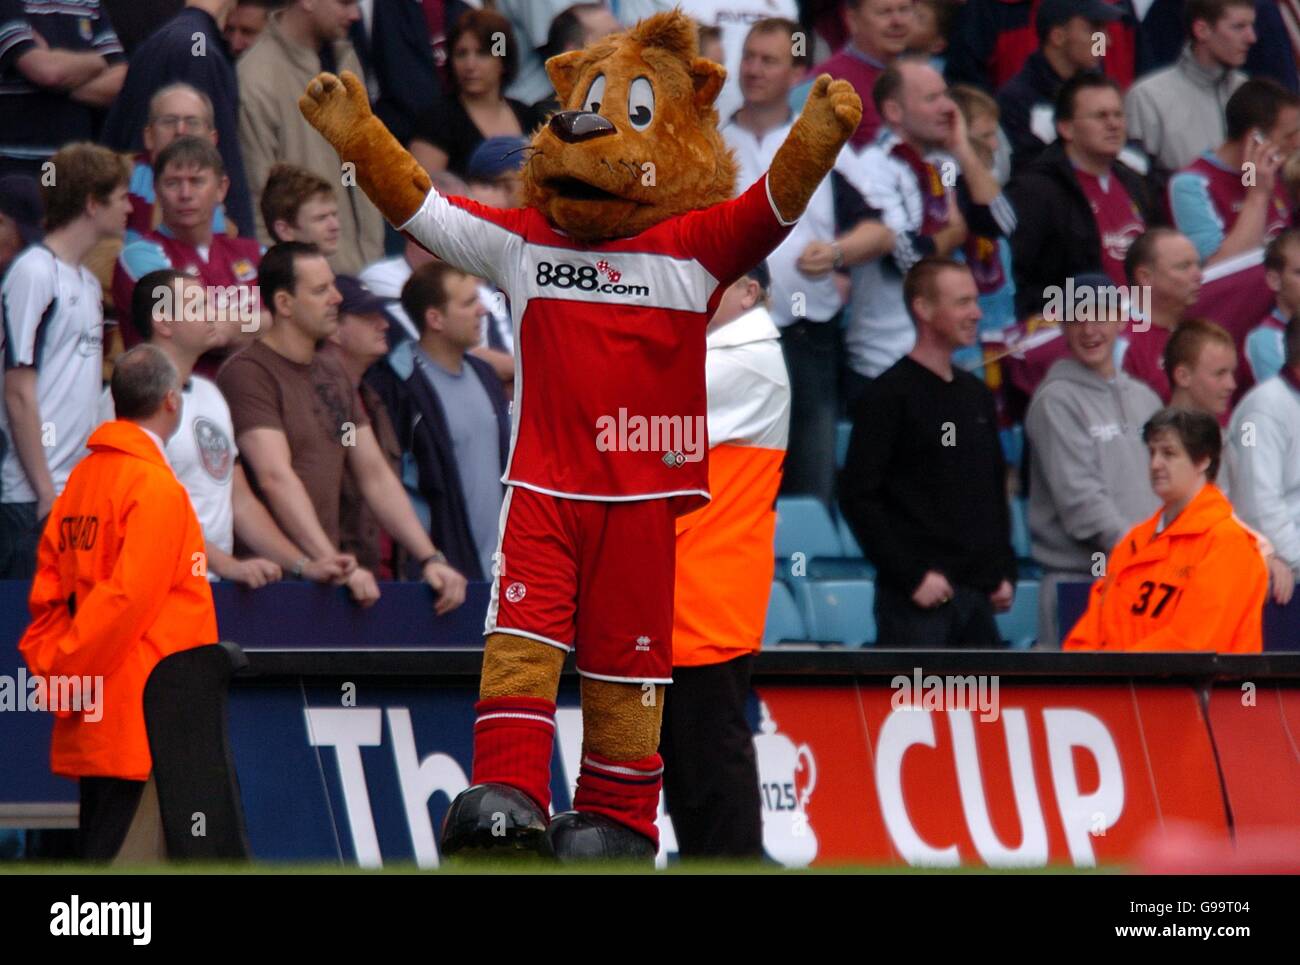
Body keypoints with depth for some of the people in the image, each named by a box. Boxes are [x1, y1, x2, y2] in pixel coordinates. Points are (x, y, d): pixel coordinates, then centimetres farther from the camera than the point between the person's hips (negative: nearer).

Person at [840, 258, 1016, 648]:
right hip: (918, 599, -7)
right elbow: (858, 497, -12)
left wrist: (1004, 571, 11)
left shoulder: (975, 394, 16)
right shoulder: (889, 395, -7)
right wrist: (913, 575, -16)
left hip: (977, 598, 7)